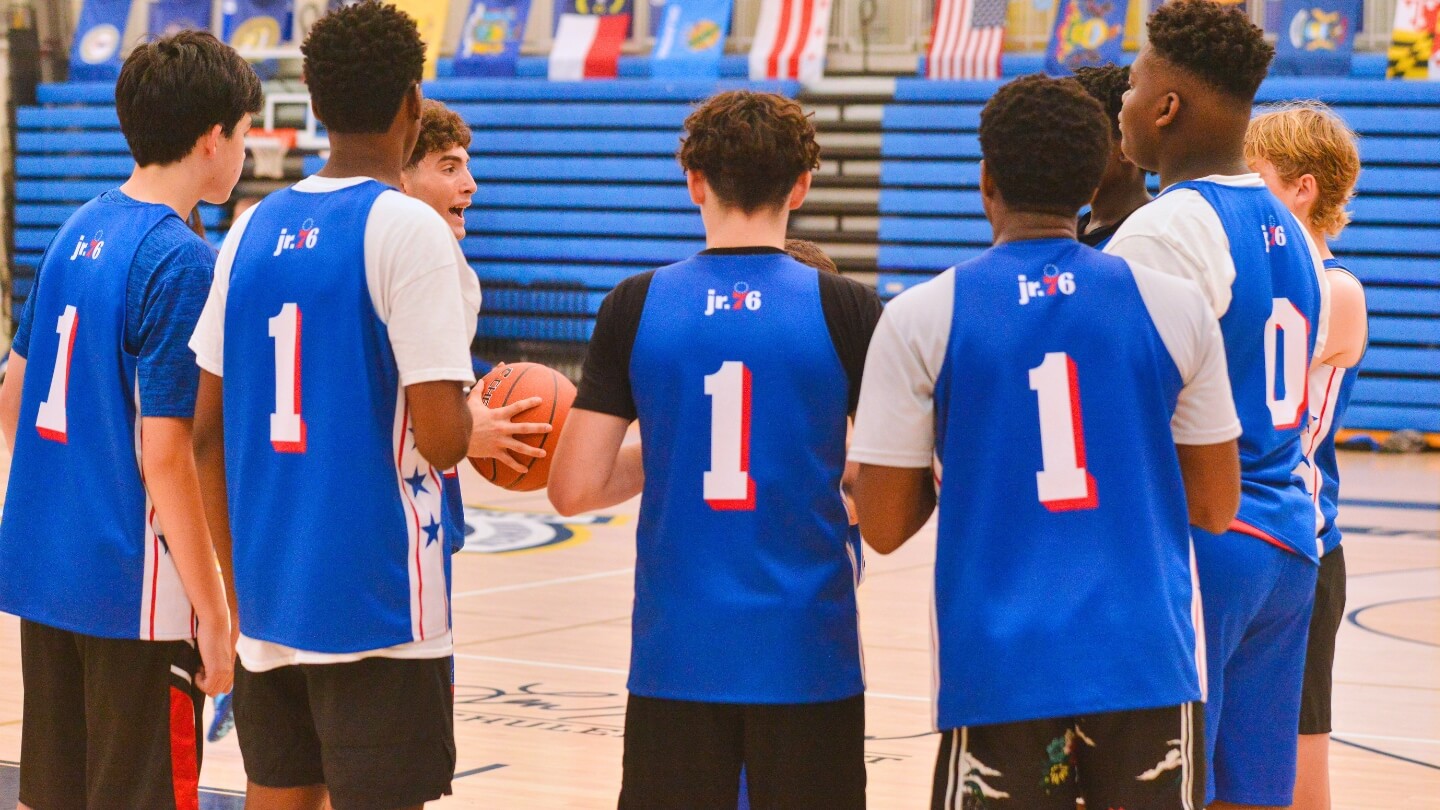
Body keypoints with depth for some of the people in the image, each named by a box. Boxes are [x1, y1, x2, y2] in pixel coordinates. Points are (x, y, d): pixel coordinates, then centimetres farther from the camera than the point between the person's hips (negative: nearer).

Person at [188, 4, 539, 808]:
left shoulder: (255, 229, 7)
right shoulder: (409, 230, -11)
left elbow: (208, 433, 10)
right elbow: (438, 438, -18)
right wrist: (479, 432, 4)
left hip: (268, 592, 6)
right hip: (376, 603, -6)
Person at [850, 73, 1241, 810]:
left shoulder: (919, 320, -2)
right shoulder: (1175, 307, 2)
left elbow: (883, 527, 1)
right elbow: (1215, 506, 9)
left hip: (999, 672, -1)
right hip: (1148, 665, 1)